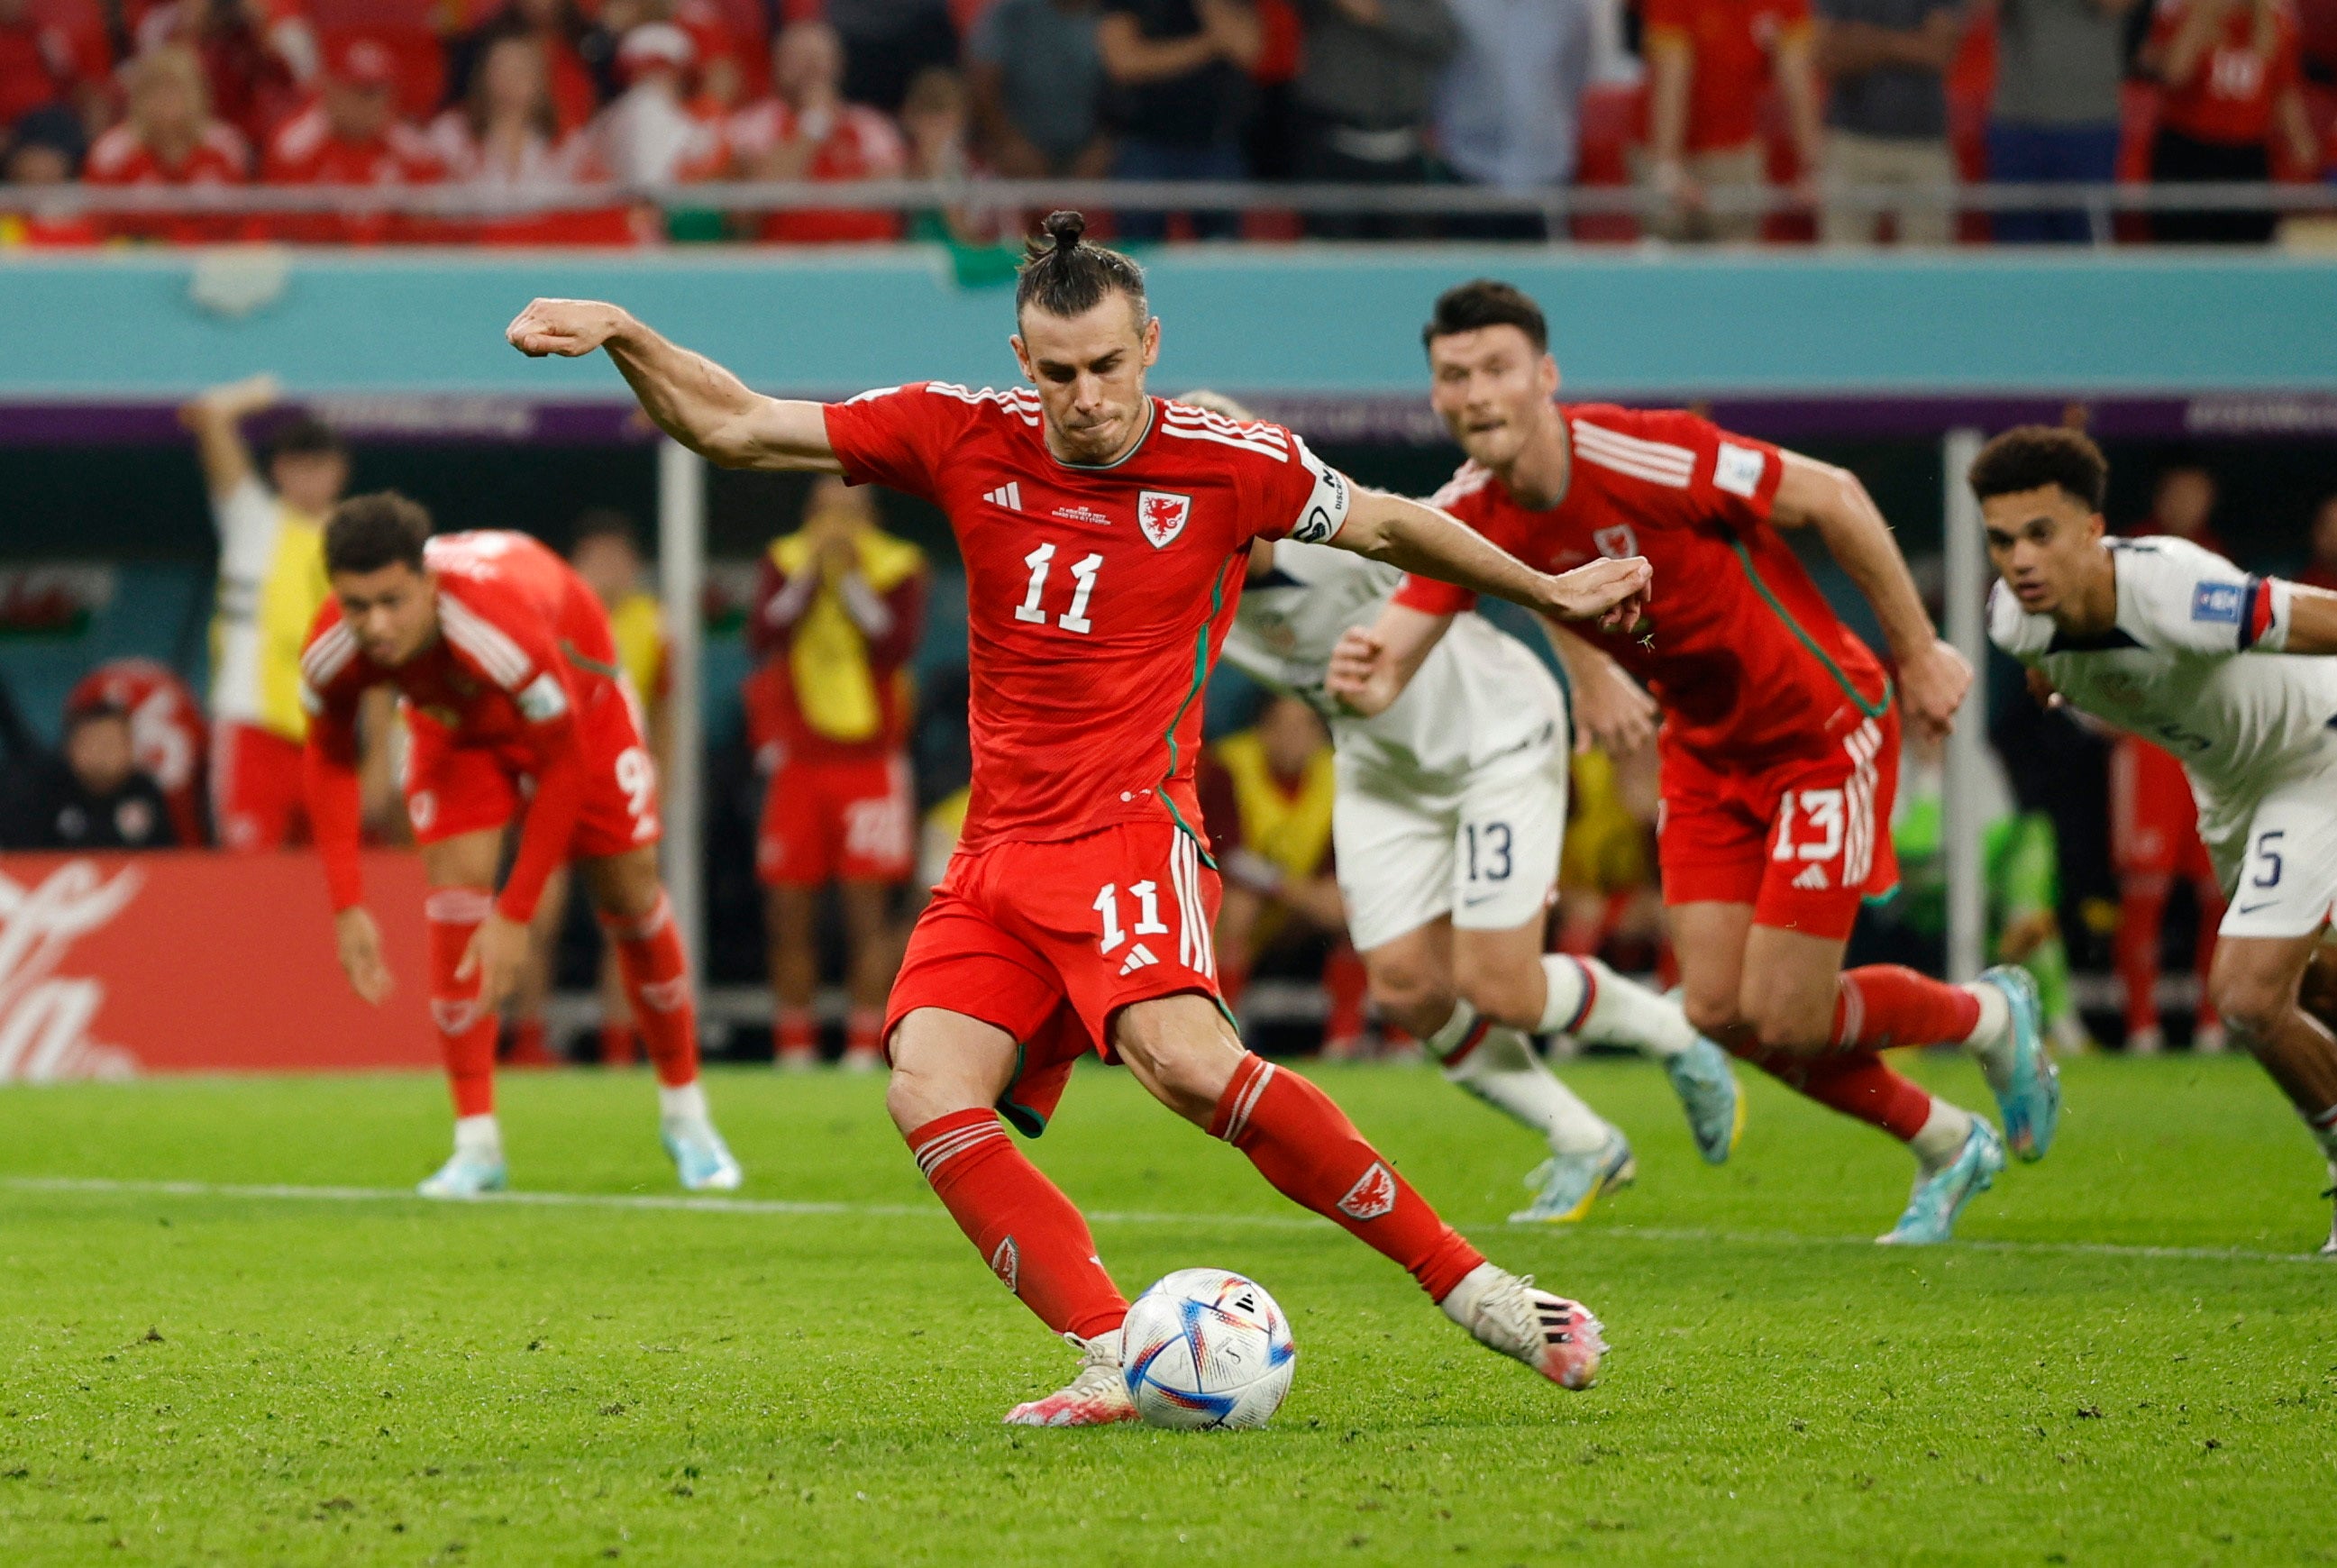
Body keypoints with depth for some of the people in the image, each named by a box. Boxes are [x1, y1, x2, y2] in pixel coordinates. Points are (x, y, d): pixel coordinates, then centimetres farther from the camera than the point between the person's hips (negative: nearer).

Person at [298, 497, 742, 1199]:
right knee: (456, 881, -18)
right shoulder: (333, 652, -34)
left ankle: (686, 1118, 22)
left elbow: (563, 767, -33)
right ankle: (477, 1143, -12)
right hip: (451, 717, 2)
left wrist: (517, 916, -31)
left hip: (571, 695, -2)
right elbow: (330, 758, -12)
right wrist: (348, 907, -18)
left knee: (631, 894, 1)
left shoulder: (503, 625, -46)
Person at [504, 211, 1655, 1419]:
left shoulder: (1230, 465, -2)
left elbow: (1384, 526, 16)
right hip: (998, 856, 5)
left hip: (1129, 831, -5)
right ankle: (1116, 1361, -23)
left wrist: (1548, 591, 25)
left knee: (1182, 1057, -32)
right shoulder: (964, 439, 4)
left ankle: (1463, 1282, -23)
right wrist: (620, 336, -6)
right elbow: (732, 428, 8)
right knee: (929, 1092, -20)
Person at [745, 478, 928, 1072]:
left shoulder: (899, 568, -1)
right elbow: (762, 636, -11)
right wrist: (810, 575, -15)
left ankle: (865, 1050, -6)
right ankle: (794, 1051, 7)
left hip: (869, 761, -2)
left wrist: (850, 578, -14)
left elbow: (900, 644, -16)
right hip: (798, 766, 2)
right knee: (789, 916, 1)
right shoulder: (786, 561, 4)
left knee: (868, 910, -7)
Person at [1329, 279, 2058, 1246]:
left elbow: (1831, 498, -20)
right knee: (1718, 1011, 3)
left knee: (1782, 1019, -8)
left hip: (1821, 729, -7)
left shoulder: (1642, 457, -29)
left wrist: (1919, 656, -13)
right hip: (1707, 749, 7)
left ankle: (1991, 1015, 23)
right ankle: (1949, 1148, 26)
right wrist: (1366, 683, -45)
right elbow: (1399, 638, -19)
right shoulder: (1471, 515, -11)